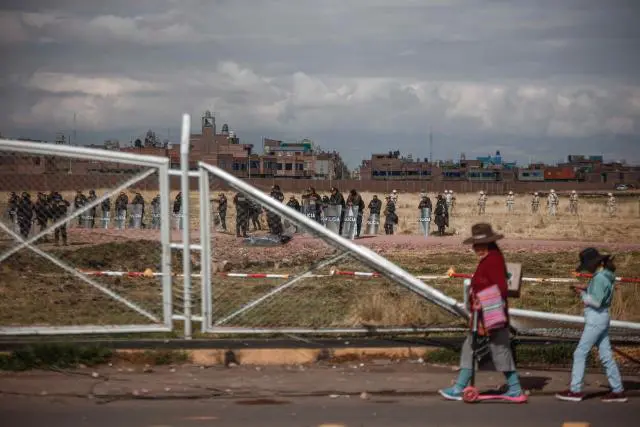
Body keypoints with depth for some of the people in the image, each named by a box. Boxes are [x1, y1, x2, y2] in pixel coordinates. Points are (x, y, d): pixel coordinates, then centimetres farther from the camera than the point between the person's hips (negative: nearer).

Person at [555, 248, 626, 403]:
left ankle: (575, 390, -1)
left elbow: (596, 302, -22)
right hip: (601, 319, 10)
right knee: (606, 355, 10)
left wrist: (582, 294, -9)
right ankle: (618, 391, 12)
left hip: (596, 319, -10)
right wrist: (586, 289, 8)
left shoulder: (599, 278, -18)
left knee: (580, 353, -4)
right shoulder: (605, 275, 12)